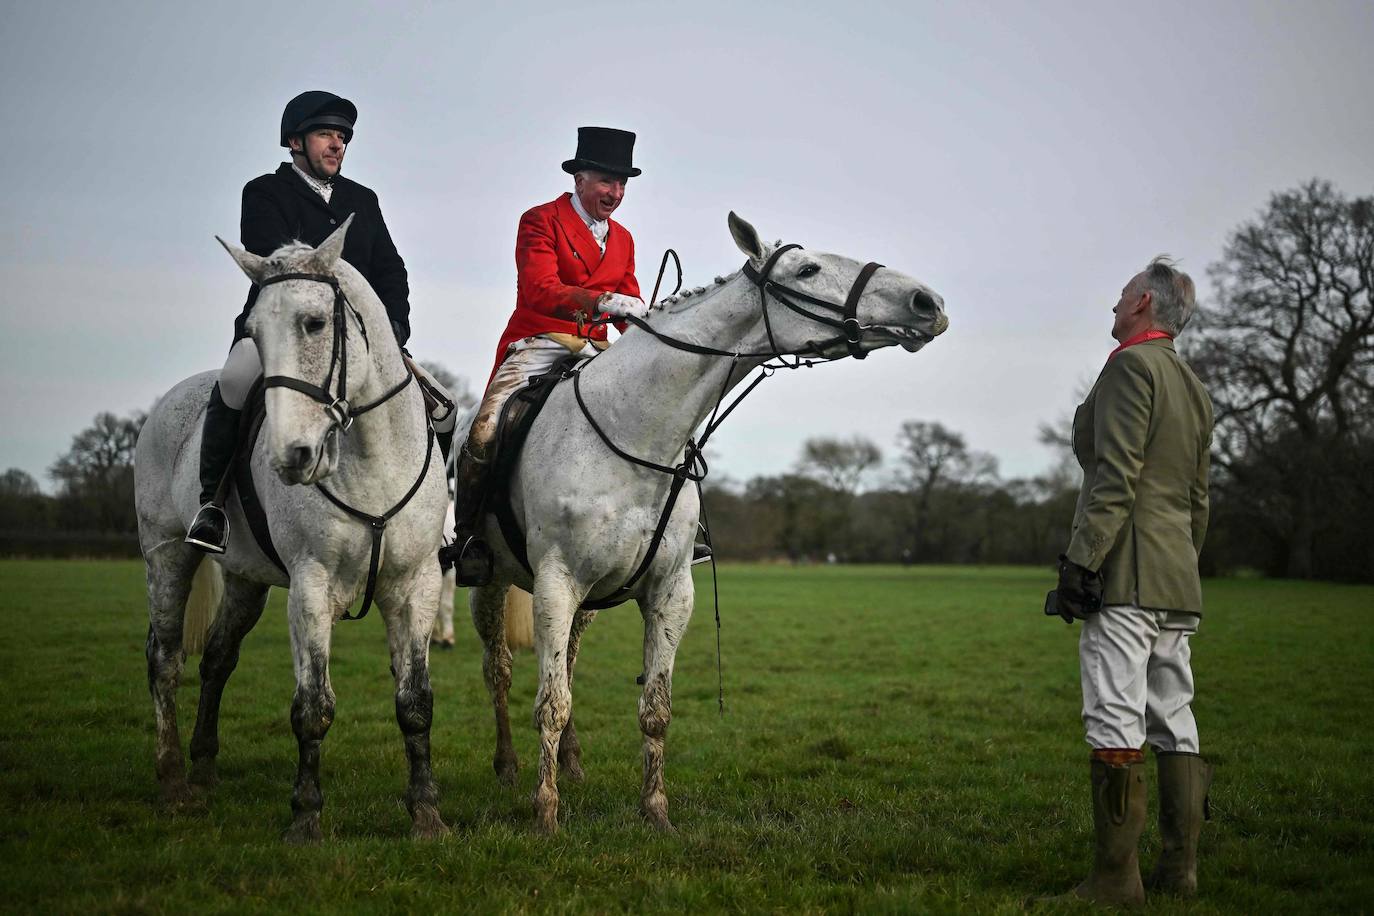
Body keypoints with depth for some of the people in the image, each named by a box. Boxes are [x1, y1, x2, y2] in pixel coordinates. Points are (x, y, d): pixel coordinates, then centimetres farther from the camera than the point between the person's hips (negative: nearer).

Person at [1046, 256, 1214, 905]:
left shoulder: (1132, 365, -7)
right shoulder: (1196, 389, 21)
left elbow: (1115, 477, -16)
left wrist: (1080, 561, -17)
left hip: (1125, 579, -9)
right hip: (1178, 584, 10)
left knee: (1116, 725, -10)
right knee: (1174, 723, 10)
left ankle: (1116, 880, -10)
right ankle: (1180, 870, 13)